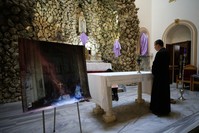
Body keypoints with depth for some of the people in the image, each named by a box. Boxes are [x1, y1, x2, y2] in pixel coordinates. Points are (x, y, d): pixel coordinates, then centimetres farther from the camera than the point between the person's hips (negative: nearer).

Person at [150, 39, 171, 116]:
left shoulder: (159, 53, -18)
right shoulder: (166, 52, 10)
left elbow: (155, 65, -17)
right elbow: (167, 64, 14)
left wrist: (153, 73, 2)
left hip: (159, 76, -9)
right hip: (166, 75, 9)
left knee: (158, 93, 2)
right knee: (165, 92, 16)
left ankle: (159, 110, 13)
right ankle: (165, 109, 29)